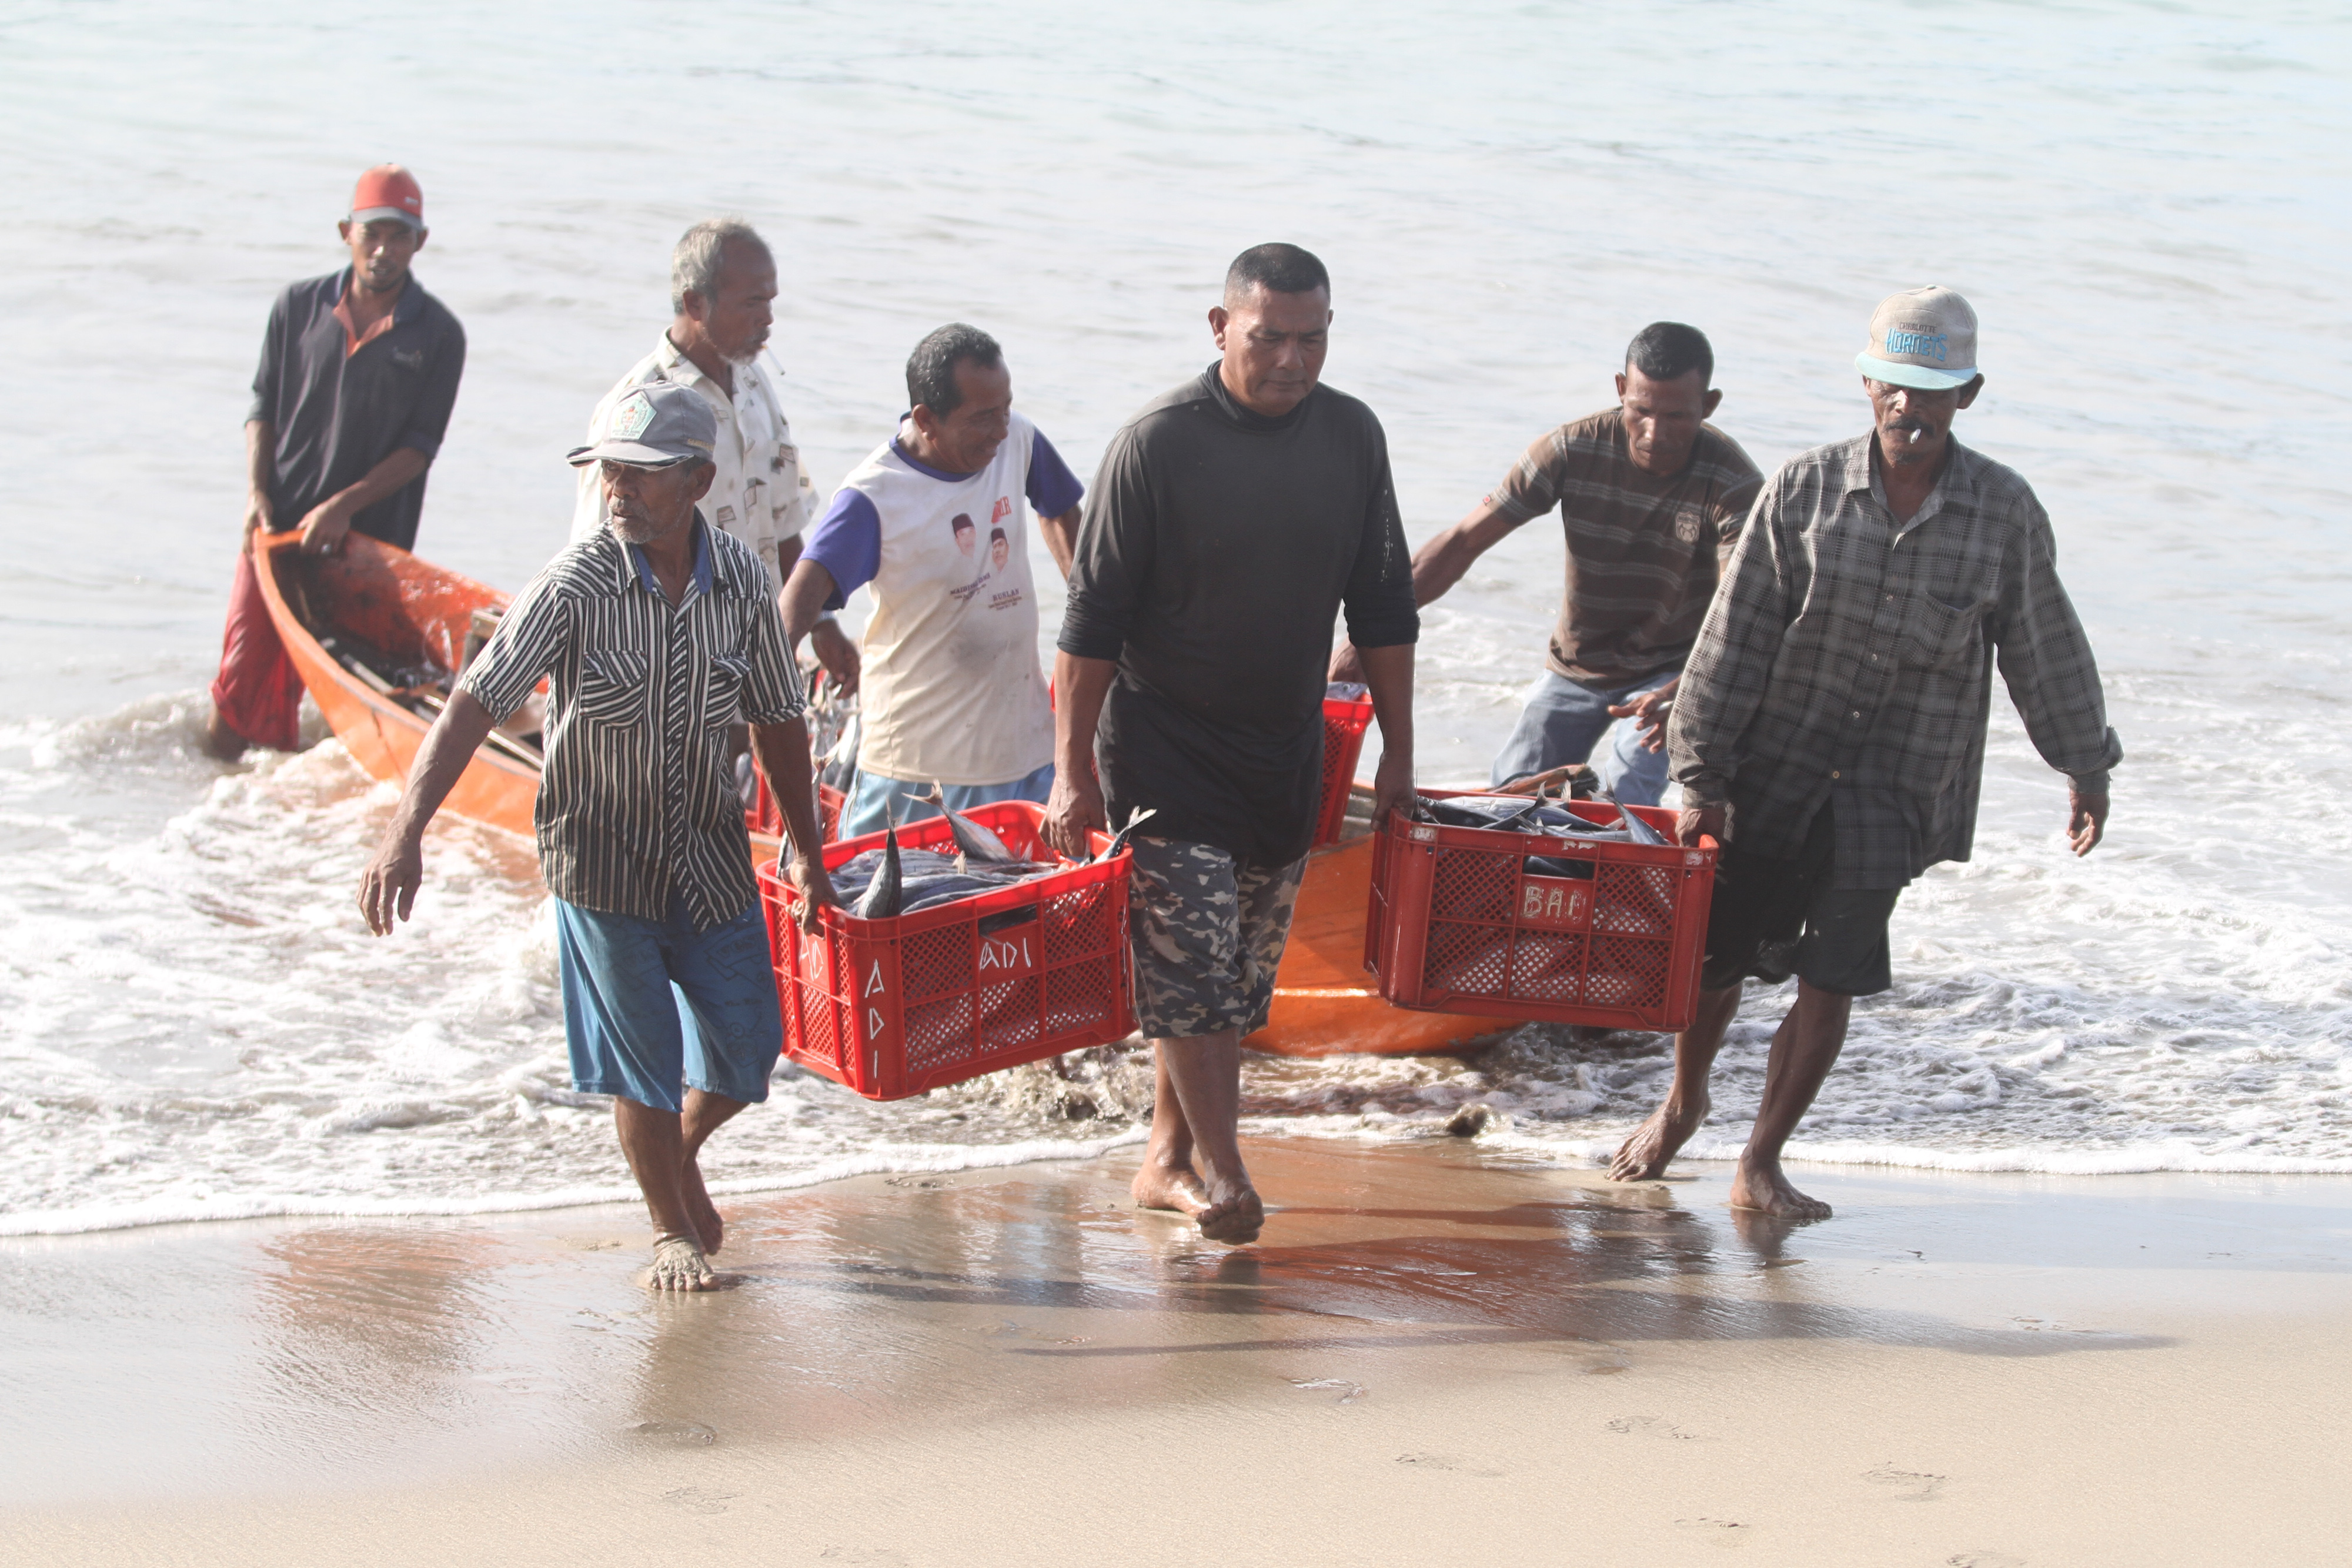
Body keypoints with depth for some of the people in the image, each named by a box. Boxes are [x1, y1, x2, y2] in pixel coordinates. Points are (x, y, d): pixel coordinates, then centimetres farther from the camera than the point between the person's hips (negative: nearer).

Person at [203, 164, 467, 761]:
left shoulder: (438, 335, -3)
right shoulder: (299, 306, 4)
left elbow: (420, 446, -5)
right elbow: (264, 407, 10)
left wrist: (346, 505, -14)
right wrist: (258, 493, -4)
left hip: (371, 539, -1)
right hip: (279, 527, 1)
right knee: (244, 675, 0)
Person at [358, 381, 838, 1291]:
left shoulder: (740, 581, -7)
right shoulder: (576, 586, -18)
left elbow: (777, 719, 6)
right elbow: (474, 705, -22)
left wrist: (807, 857, 12)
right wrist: (404, 834, -32)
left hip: (710, 853, 3)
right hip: (601, 854, -3)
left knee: (747, 1047, 7)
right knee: (643, 1061, 3)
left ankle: (681, 1155, 40)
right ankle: (671, 1232, 26)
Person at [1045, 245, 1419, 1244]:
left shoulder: (1351, 438, 0)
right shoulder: (1159, 443, -14)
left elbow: (1383, 607, 9)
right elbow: (1094, 619, -11)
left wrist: (1397, 752, 8)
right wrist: (1074, 772, -12)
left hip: (1288, 750, 5)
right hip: (1164, 746, -5)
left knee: (1243, 974, 10)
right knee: (1191, 963, -11)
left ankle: (1167, 1160, 22)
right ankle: (1220, 1170, -4)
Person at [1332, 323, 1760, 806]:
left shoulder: (1733, 485, -24)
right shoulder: (1572, 451, -18)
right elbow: (1463, 542, -16)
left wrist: (1678, 695, -55)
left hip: (1669, 673, -3)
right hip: (1575, 668, 3)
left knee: (1621, 804, -23)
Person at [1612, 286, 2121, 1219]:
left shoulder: (2005, 512, -4)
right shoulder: (1806, 489, -6)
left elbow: (2044, 650, 9)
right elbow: (1736, 635, -4)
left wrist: (2087, 769, 18)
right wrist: (1700, 772, -6)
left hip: (1896, 790, 0)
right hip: (1777, 766, 0)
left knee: (1831, 979, -4)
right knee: (1716, 955, 9)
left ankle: (1760, 1166, 10)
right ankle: (1682, 1105, 38)